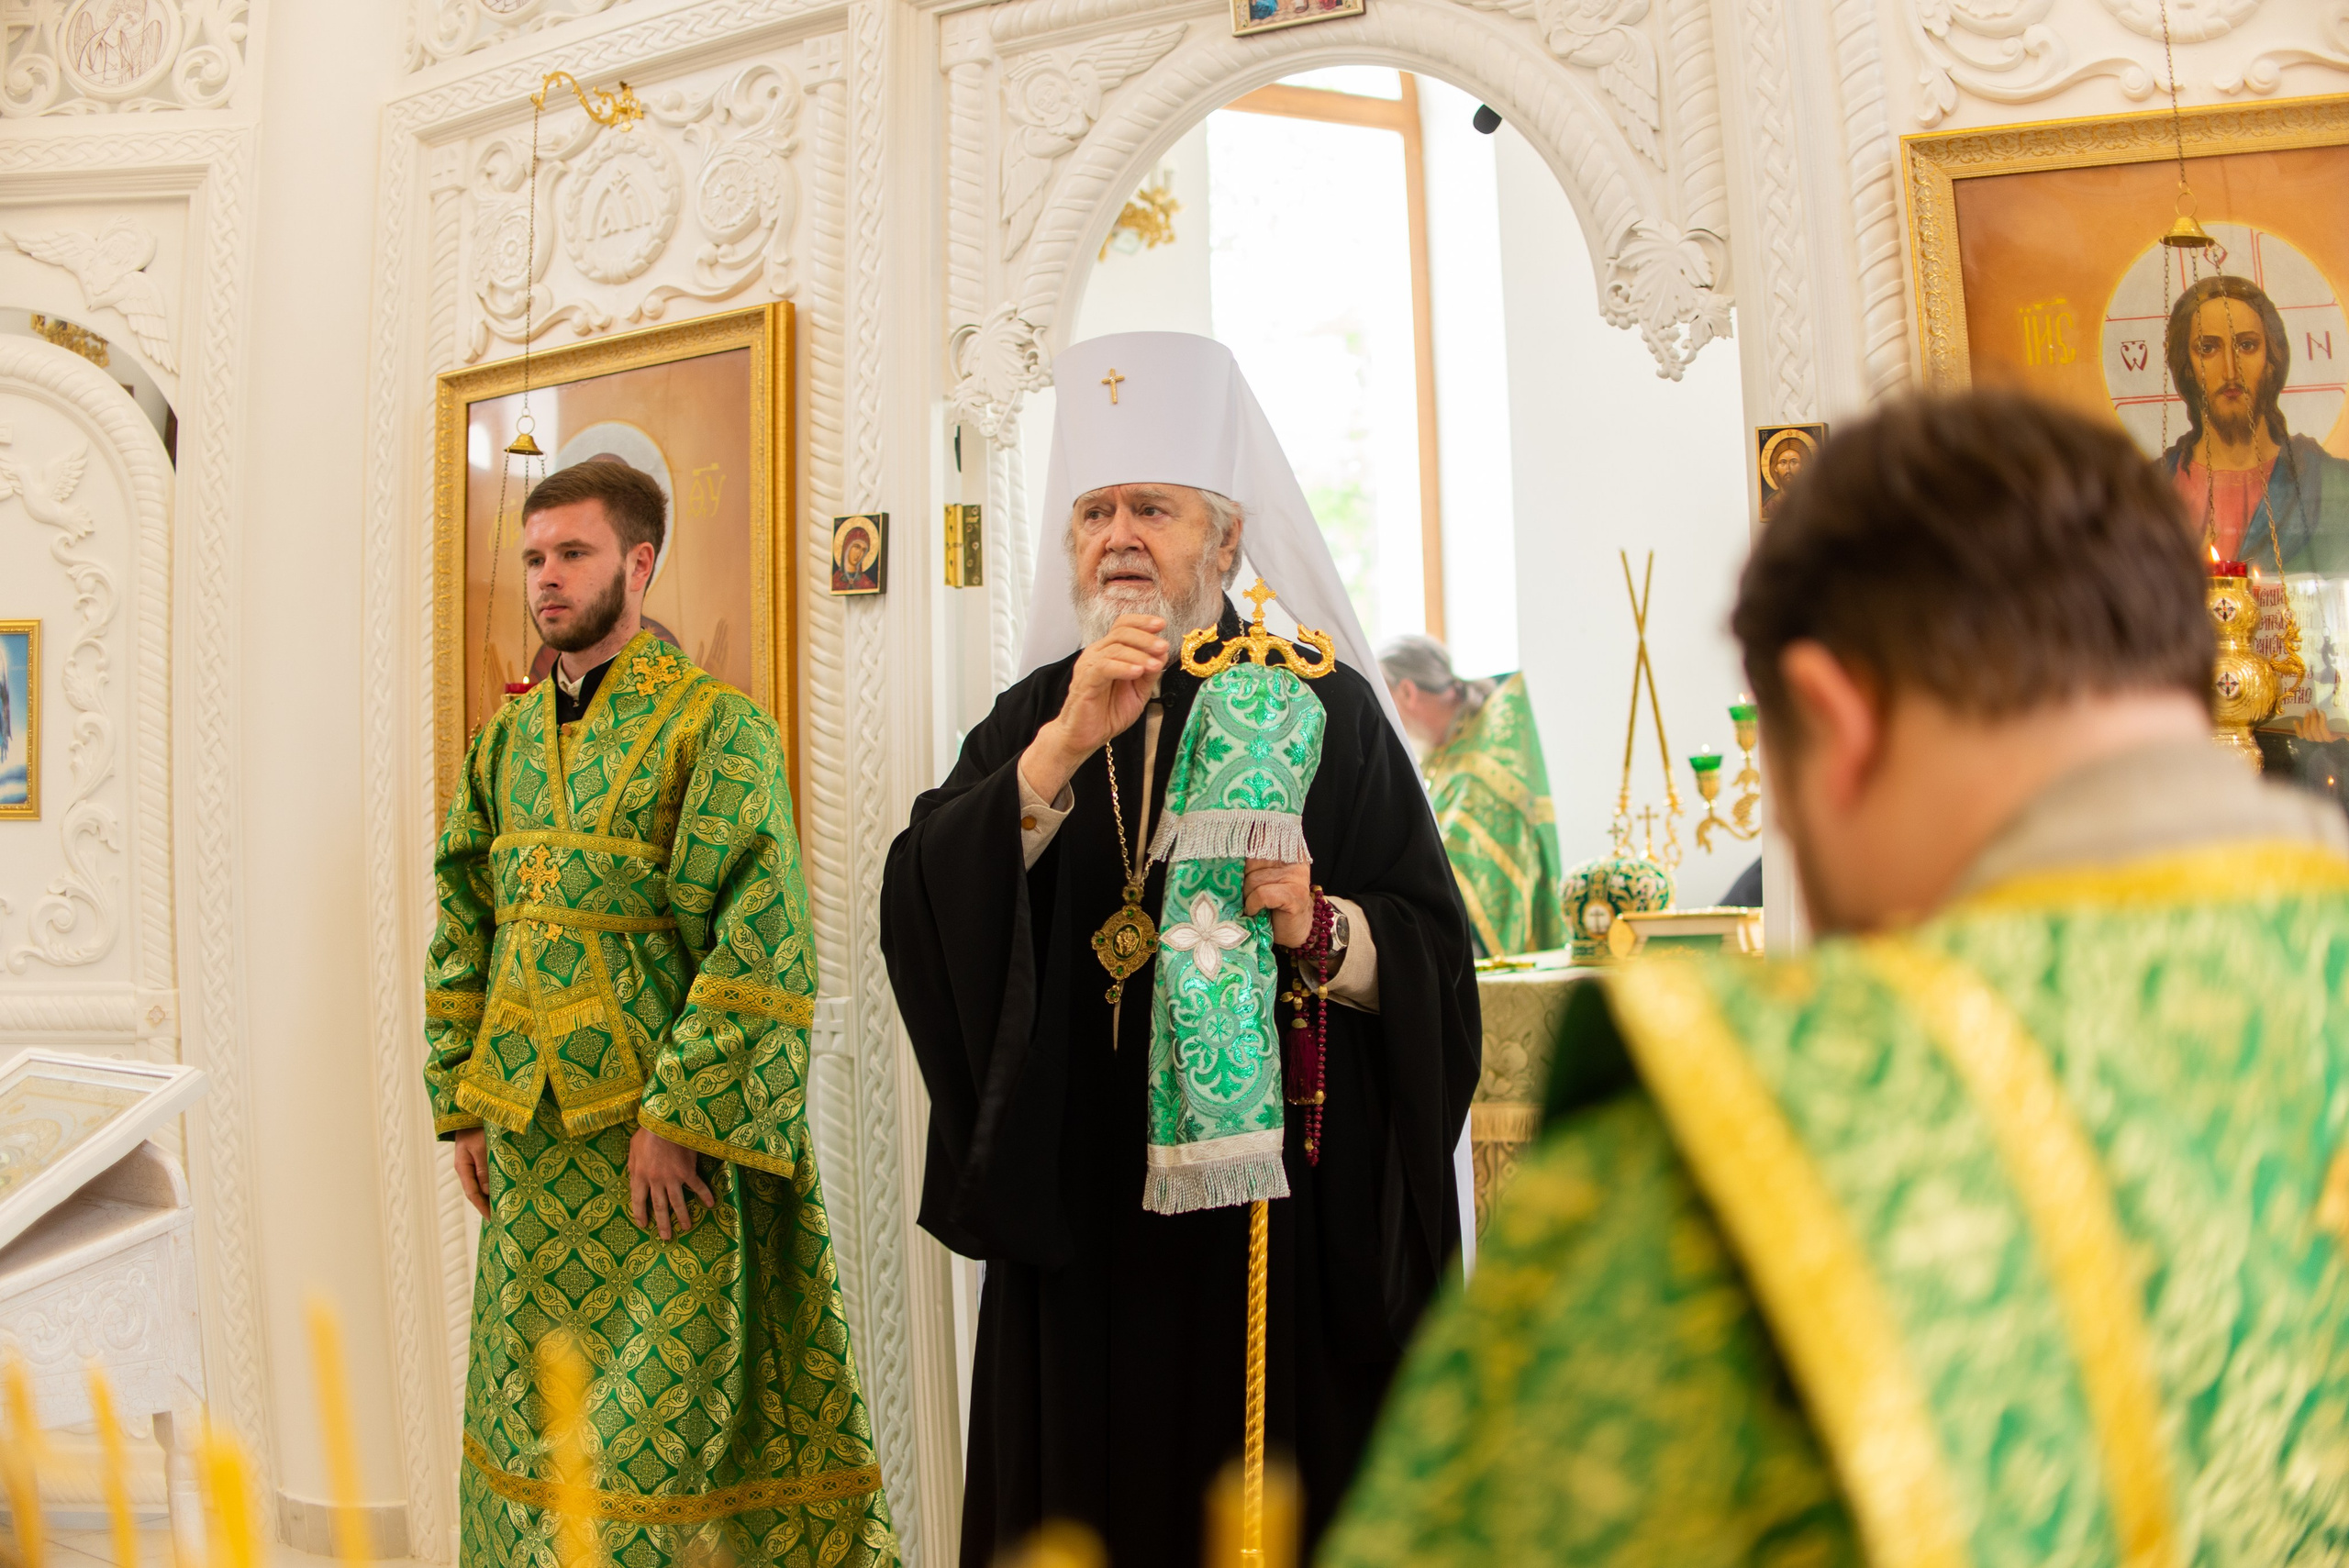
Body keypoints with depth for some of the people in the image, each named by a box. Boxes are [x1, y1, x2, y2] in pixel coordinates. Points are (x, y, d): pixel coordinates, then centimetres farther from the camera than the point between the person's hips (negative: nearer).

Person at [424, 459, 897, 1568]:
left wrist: (675, 1113, -20)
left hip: (666, 1135, -6)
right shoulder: (505, 740, 11)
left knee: (663, 1407, 2)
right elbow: (463, 931, 14)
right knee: (532, 1399, 16)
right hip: (528, 1133, 6)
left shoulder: (715, 726, -10)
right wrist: (461, 1105, 8)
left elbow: (762, 939, -17)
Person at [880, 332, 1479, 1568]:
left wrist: (1324, 930, -23)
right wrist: (1065, 747, -19)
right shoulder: (1030, 716, 7)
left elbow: (1436, 952, -4)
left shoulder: (1322, 708, -1)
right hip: (1080, 1215, 3)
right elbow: (918, 910, -9)